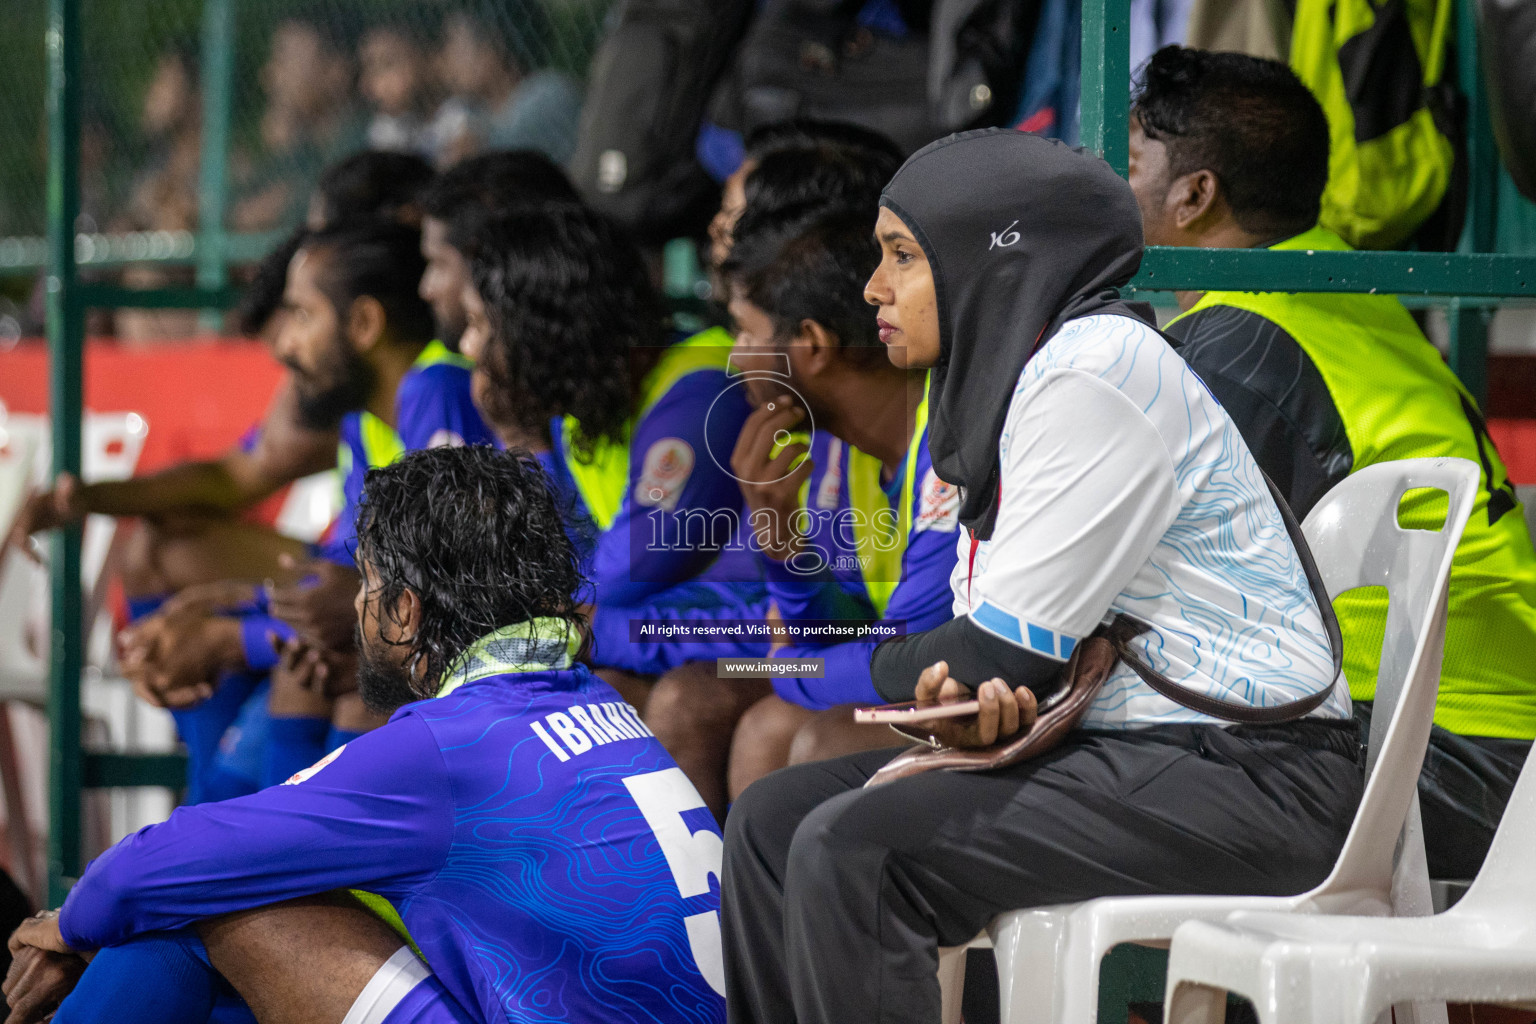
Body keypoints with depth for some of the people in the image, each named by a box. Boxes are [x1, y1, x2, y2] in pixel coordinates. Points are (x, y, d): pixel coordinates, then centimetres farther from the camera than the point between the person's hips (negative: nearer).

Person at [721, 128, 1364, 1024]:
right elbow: (987, 638, 14)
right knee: (773, 821, 3)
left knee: (853, 850, -23)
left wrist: (889, 667, 2)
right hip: (1116, 749, 10)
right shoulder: (1002, 381, 15)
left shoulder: (1097, 369, -16)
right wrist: (954, 691, -10)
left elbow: (1011, 651, -18)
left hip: (1245, 777, -10)